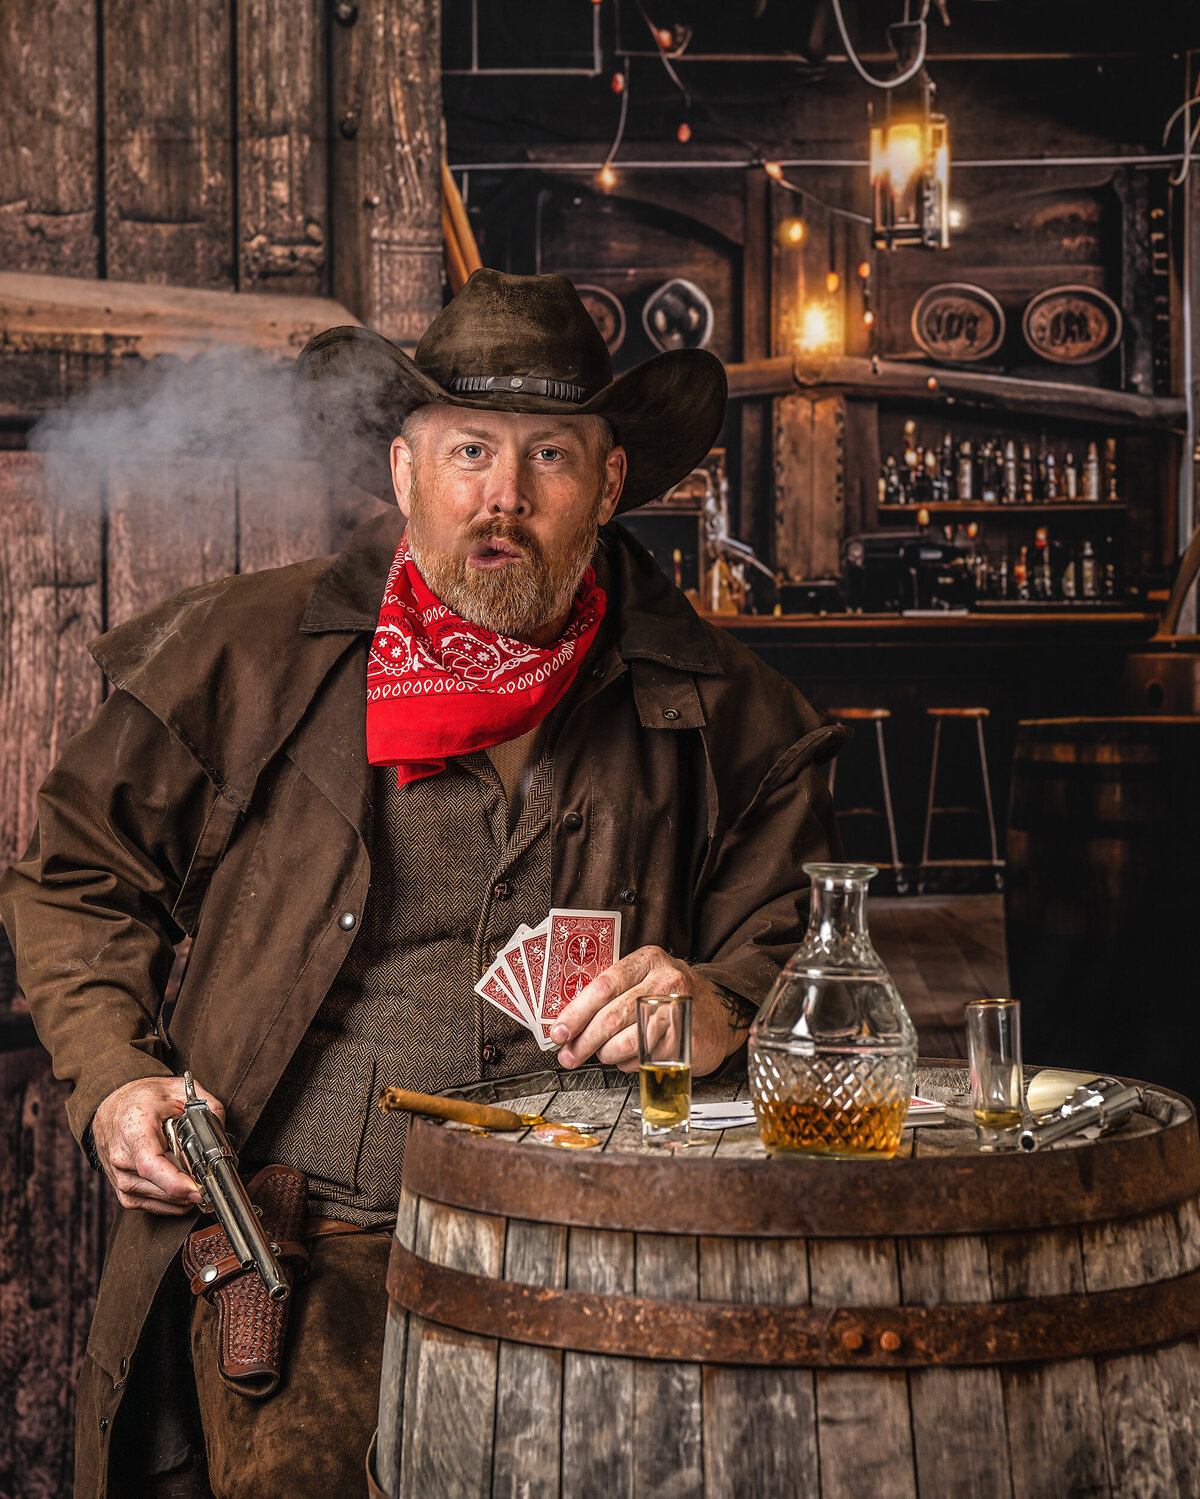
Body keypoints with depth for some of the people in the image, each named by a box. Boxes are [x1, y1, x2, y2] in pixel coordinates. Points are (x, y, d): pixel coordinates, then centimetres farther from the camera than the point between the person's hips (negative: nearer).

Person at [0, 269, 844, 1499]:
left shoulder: (723, 716, 9)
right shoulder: (238, 656, 8)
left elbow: (803, 947, 13)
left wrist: (722, 1009, -10)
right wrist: (112, 1079, 2)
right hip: (291, 1246, -1)